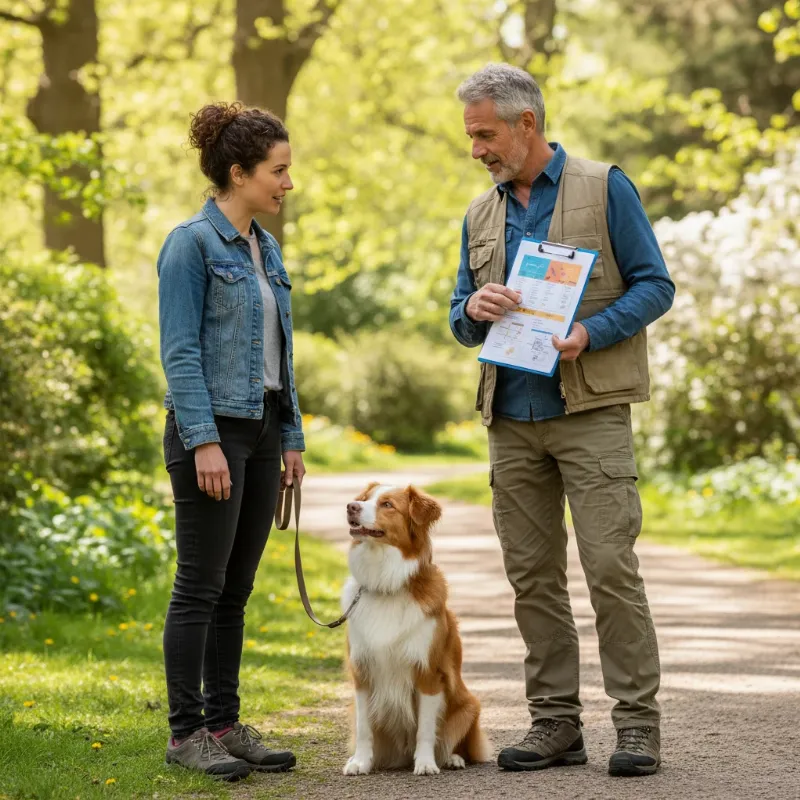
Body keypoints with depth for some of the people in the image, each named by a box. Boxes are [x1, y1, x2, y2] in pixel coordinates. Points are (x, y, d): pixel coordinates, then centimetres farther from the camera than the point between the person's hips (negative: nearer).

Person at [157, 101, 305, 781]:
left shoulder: (265, 248, 14)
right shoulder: (193, 244, -11)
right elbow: (180, 352, -15)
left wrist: (292, 436, 14)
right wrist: (204, 442, -20)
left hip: (262, 430, 8)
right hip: (212, 427, -8)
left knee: (237, 587, 10)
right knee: (202, 585, -3)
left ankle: (224, 723, 16)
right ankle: (186, 731, 3)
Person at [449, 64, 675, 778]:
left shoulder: (605, 189, 0)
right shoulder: (481, 216, 15)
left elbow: (655, 285, -3)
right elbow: (461, 322, 18)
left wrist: (590, 333, -18)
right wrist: (474, 309, -6)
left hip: (591, 411, -5)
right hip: (512, 419, 6)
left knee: (611, 566, -10)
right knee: (532, 576, 5)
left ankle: (637, 722, -4)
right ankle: (555, 722, 12)